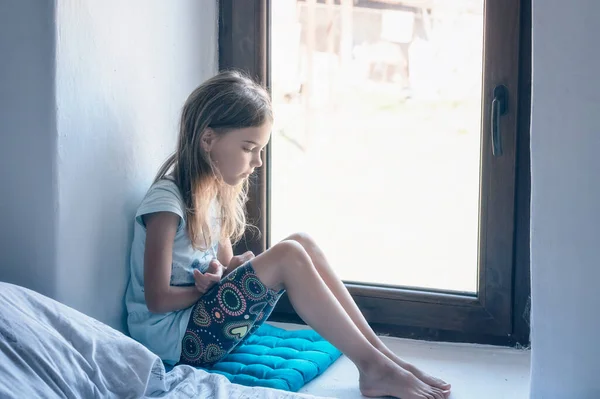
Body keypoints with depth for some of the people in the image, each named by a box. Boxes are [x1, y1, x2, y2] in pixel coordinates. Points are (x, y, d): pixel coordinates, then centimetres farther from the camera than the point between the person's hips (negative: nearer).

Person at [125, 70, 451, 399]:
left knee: (301, 244, -8)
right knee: (288, 257, -23)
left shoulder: (212, 192, 9)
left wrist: (219, 273, -8)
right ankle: (372, 367, -17)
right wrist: (212, 285, -6)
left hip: (201, 320, 9)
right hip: (171, 340, -9)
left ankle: (381, 355, -10)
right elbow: (158, 298, -21)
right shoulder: (167, 200, -18)